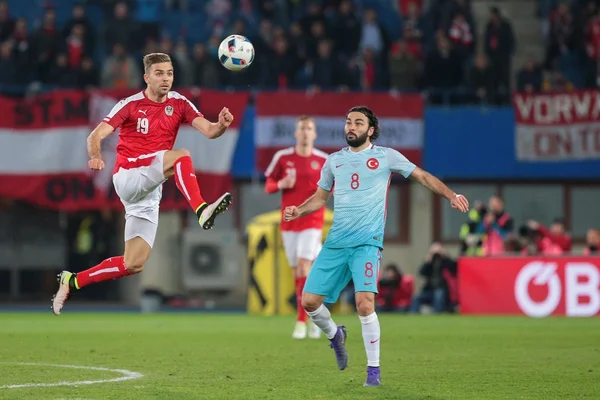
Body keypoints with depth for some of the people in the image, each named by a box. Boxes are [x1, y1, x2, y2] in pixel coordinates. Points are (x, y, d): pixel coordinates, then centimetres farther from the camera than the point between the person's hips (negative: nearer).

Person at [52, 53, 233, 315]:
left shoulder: (179, 104, 4)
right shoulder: (131, 105, -7)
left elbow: (208, 130, -9)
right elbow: (96, 136, -14)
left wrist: (221, 125, -32)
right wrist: (96, 156, -36)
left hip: (150, 192, 5)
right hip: (128, 178, -5)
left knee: (134, 264, 4)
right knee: (181, 156, -29)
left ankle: (72, 282, 17)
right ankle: (202, 211, -46)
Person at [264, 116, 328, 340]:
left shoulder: (324, 160, 0)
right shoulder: (282, 157, 3)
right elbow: (268, 186, 8)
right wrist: (281, 184, -14)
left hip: (312, 221, -3)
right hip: (289, 222, 3)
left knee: (304, 268, -15)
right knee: (297, 271, 6)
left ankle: (301, 321, -13)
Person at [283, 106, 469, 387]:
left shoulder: (385, 156, 3)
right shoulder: (334, 160, 14)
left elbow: (423, 177, 7)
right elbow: (320, 197, 22)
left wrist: (450, 195, -5)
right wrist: (298, 211, 4)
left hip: (367, 242, -4)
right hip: (336, 241, 4)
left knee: (364, 303, -21)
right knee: (310, 300, -2)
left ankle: (374, 368, -6)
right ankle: (334, 335, 31)